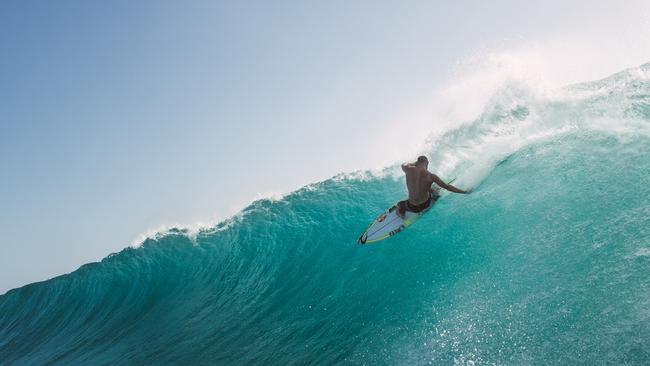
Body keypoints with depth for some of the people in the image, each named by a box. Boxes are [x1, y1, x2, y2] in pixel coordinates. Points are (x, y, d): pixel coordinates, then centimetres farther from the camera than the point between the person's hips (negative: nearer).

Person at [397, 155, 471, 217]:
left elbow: (404, 165, 14)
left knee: (400, 204, 35)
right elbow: (447, 187, -10)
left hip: (412, 208, 0)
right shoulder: (431, 176, -16)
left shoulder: (408, 170, -12)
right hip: (425, 205, 0)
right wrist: (464, 192, 0)